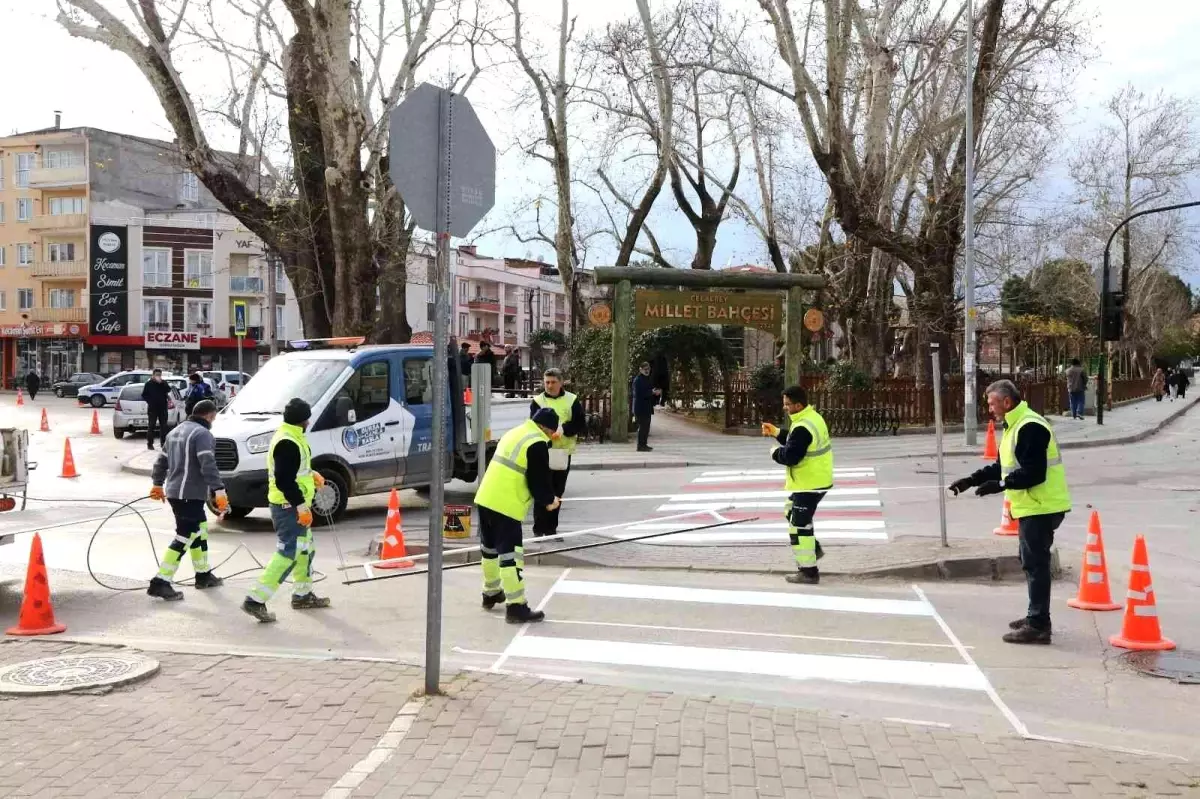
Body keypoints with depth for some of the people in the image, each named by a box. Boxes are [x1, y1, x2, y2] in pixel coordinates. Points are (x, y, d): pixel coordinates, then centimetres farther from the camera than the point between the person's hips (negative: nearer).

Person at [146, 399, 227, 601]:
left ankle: (203, 575, 30)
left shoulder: (176, 432, 17)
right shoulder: (202, 434, -12)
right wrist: (219, 490, -26)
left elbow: (161, 461, 24)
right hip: (190, 494, -10)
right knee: (185, 537, -8)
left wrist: (157, 484, 35)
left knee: (199, 532, 20)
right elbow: (208, 465, -23)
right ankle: (160, 583, -11)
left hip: (174, 492, 10)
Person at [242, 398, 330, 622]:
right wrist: (301, 506, -26)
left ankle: (302, 595, 33)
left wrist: (311, 474, 15)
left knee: (305, 549, 21)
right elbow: (284, 480, -27)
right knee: (287, 554, -10)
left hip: (293, 506, 11)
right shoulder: (287, 443, -22)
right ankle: (255, 600, -10)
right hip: (289, 507, -11)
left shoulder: (290, 437, 12)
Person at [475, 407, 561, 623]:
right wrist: (549, 500, 7)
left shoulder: (514, 433, 17)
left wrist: (544, 497, 21)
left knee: (490, 548, 21)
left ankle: (491, 593, 37)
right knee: (510, 554, -7)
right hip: (506, 506, -9)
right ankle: (516, 607, -6)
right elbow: (539, 480, -13)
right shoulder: (537, 444, -13)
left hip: (486, 498, 9)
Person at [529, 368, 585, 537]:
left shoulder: (572, 400, 3)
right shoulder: (537, 401, 0)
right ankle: (539, 529, 2)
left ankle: (551, 528, 20)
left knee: (557, 492, 10)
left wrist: (564, 428, -18)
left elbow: (581, 424, -1)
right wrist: (546, 434, -28)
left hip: (563, 452, 2)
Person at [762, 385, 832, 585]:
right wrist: (776, 433, 9)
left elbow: (790, 456, -27)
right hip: (814, 479, 11)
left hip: (809, 484, -11)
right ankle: (813, 549, 33)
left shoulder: (803, 428, -26)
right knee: (791, 512, 27)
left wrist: (775, 452, -8)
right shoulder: (811, 417, 7)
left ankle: (808, 572, 4)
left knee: (799, 525, -3)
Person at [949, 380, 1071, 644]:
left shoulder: (1030, 428, -18)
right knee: (1031, 562, 18)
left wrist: (1001, 485, -26)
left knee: (1035, 563, -8)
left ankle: (1038, 625, -4)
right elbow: (1002, 466, 21)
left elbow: (1034, 473, -25)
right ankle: (1036, 617, 29)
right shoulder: (1015, 426, 16)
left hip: (1041, 508, -11)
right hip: (1033, 507, 11)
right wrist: (972, 480, 14)